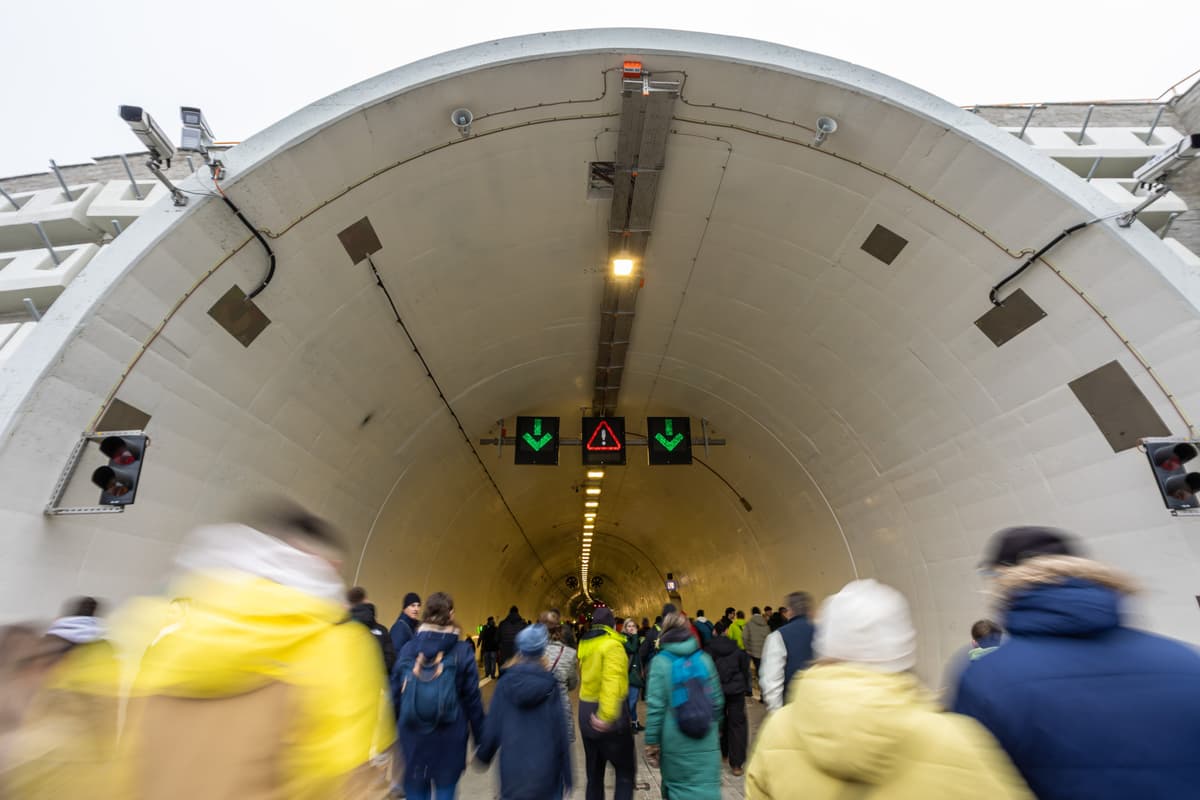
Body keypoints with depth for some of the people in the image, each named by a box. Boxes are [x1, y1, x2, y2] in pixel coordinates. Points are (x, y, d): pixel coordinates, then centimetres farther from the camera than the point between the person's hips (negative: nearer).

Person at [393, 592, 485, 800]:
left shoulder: (407, 649, -5)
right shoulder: (462, 652, -11)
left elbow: (395, 694, 1)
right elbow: (472, 699, -7)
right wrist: (480, 738, 3)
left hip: (412, 735, 2)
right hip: (449, 736, -2)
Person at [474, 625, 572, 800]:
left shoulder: (506, 682, -5)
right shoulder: (550, 685, -8)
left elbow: (493, 724, -1)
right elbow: (560, 730, -6)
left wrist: (483, 753, 18)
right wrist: (566, 774, 4)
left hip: (513, 764, 1)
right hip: (545, 766, -1)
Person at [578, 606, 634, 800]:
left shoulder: (584, 644, 8)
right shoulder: (612, 645, -15)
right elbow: (612, 680, -28)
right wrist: (607, 715, -37)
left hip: (586, 712, 7)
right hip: (604, 715, -7)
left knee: (594, 772, 19)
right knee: (626, 771, 7)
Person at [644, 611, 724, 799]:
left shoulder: (661, 662, -8)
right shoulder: (704, 659, 0)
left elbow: (655, 706, -11)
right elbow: (717, 700, 4)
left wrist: (651, 741, -3)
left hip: (675, 742, -2)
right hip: (706, 741, 2)